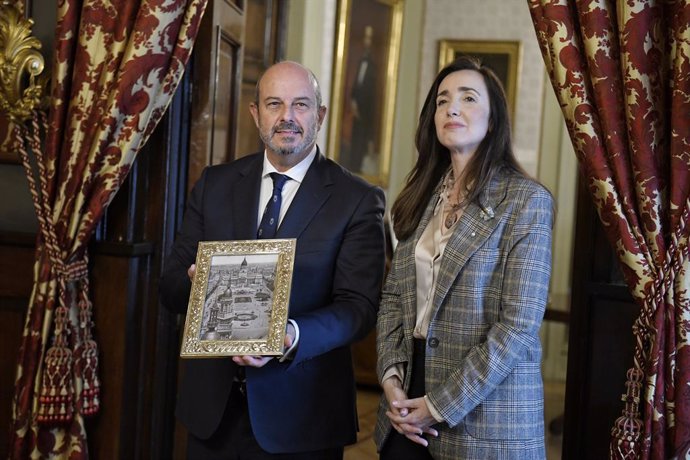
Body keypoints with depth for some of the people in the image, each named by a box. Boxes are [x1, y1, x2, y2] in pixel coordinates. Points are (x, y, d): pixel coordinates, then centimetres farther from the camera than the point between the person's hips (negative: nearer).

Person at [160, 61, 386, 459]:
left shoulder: (357, 200, -5)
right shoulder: (215, 184, 5)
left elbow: (359, 306, -11)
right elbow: (171, 286, 5)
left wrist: (291, 336, -29)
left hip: (300, 414, -3)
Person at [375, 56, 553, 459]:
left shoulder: (527, 200, -9)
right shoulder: (423, 198, 10)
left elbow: (519, 325, -15)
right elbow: (394, 296, 9)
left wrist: (439, 406, -15)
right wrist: (391, 377, -7)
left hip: (484, 412, -5)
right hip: (409, 401, 5)